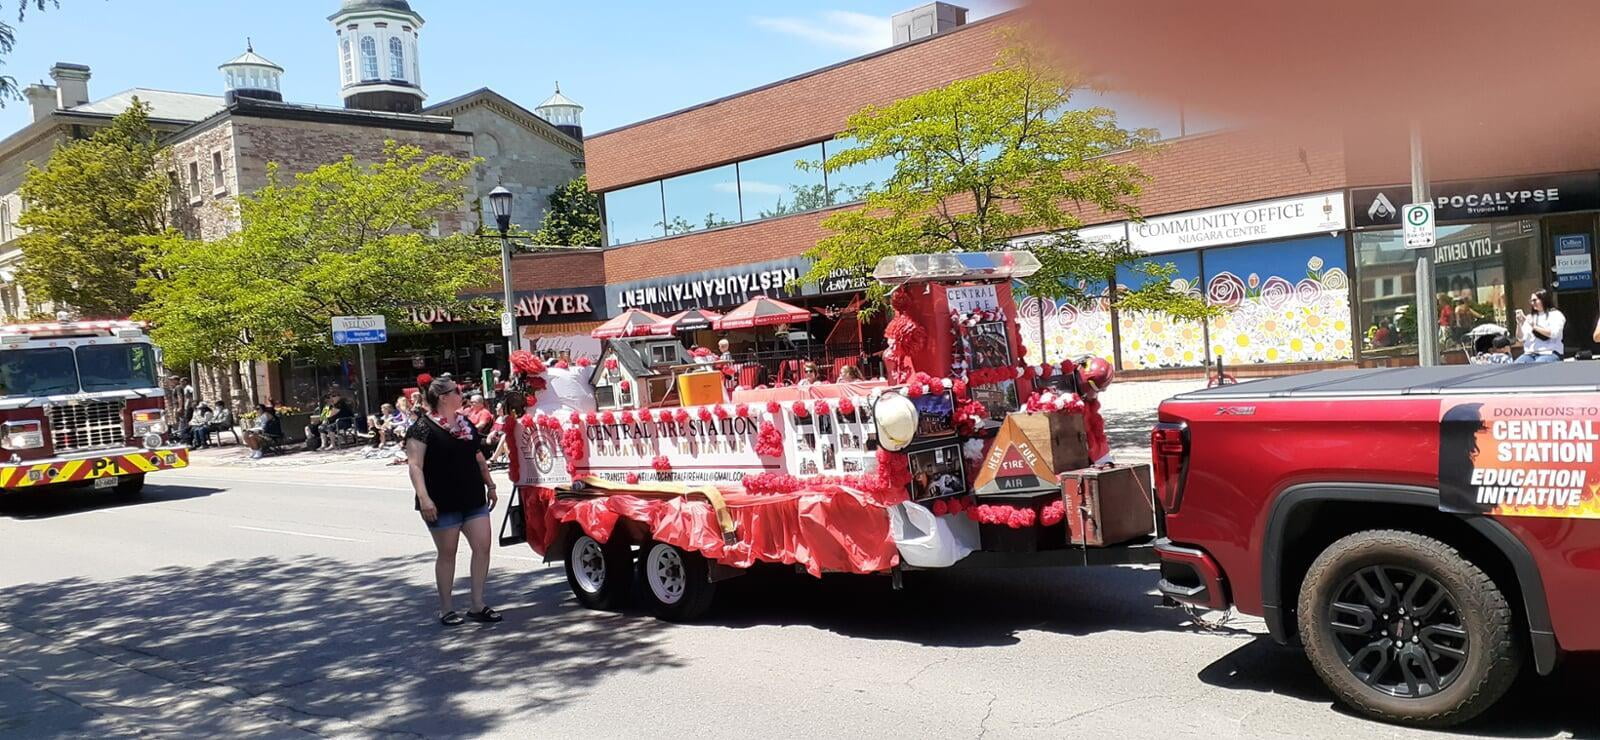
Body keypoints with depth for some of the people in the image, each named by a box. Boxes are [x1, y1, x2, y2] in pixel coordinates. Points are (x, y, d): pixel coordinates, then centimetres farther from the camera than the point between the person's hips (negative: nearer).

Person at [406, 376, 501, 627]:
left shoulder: (466, 423, 13)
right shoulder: (423, 429, -10)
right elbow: (415, 465, -17)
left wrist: (490, 486, 20)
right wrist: (424, 498, -25)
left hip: (473, 500, 6)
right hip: (443, 504, -6)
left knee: (482, 547, 0)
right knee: (447, 553, 3)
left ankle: (477, 605, 9)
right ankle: (447, 609, 16)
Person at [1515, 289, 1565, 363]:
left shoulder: (1556, 314, 7)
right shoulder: (1530, 317, 18)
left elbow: (1554, 333, -9)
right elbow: (1521, 338, 11)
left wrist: (1534, 326, -10)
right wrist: (1519, 324, -5)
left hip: (1550, 353, -4)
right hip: (1530, 353, 4)